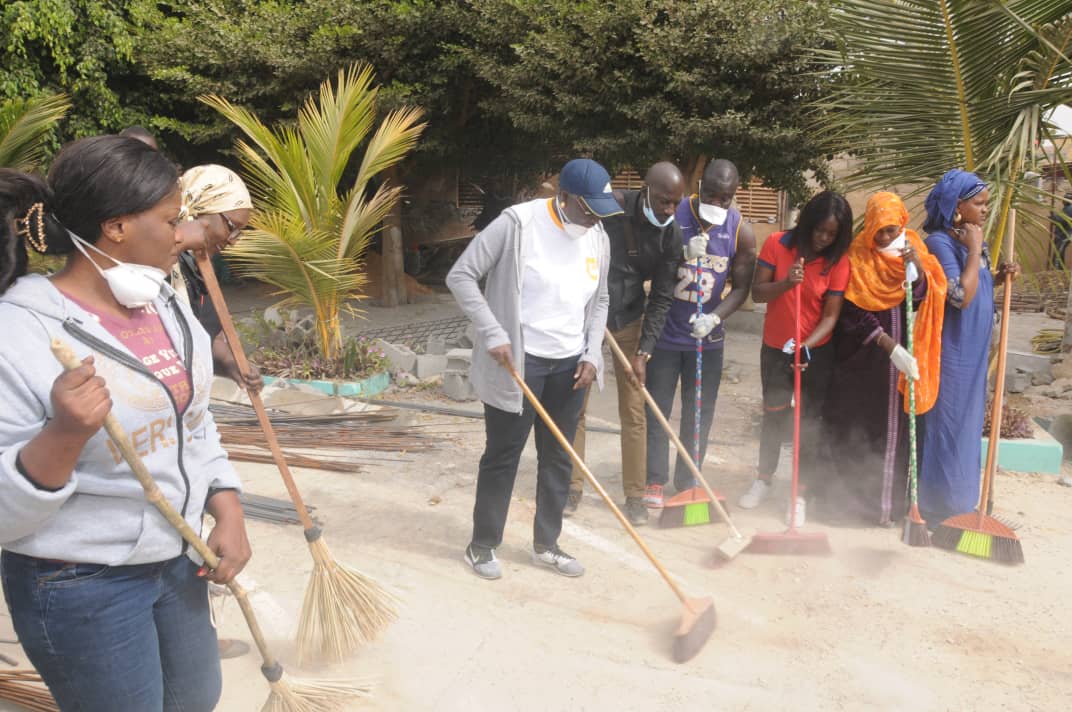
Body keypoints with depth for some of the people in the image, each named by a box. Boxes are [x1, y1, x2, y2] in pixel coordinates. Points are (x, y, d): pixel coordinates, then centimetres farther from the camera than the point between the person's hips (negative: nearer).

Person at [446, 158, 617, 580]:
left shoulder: (598, 239, 4)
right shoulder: (518, 223, -14)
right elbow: (461, 276, -14)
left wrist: (591, 355, 4)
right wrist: (493, 334, -19)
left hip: (569, 364, 6)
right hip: (517, 362, -6)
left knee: (558, 458, 12)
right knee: (502, 455, 5)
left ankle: (545, 545, 28)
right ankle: (482, 545, 22)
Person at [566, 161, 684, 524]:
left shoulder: (672, 235, -10)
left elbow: (662, 297, -7)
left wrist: (644, 351, -14)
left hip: (629, 320, 2)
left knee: (633, 411, 4)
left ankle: (635, 495, 15)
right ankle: (572, 487, 18)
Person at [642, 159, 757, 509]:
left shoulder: (741, 233, -7)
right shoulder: (674, 215, -10)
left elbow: (741, 287, -4)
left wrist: (715, 317, -21)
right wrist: (682, 254, -24)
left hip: (707, 336, 1)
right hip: (665, 331, -1)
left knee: (699, 414, 9)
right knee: (656, 409, 5)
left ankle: (687, 483, 23)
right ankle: (655, 481, 17)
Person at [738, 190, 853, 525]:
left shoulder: (838, 262, -11)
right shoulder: (777, 244, -10)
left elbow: (830, 315, -14)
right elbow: (757, 293, -11)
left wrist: (806, 345, -30)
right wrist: (785, 283, -29)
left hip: (817, 352, -1)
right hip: (774, 347, 1)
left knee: (809, 421, 3)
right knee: (773, 414, 15)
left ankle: (800, 494, 16)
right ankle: (763, 479, 34)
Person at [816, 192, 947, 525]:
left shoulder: (914, 250, 5)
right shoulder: (857, 257, -6)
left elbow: (921, 298, -7)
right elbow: (854, 314, -12)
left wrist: (916, 266, -23)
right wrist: (891, 347, -20)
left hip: (904, 355, 3)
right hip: (863, 359, -3)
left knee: (895, 425, 5)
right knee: (857, 425, 1)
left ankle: (889, 500, 14)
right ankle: (849, 497, 12)